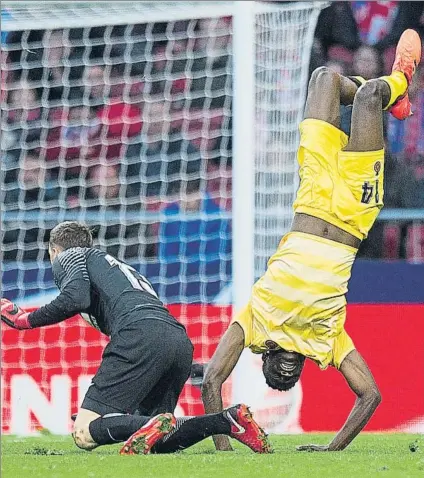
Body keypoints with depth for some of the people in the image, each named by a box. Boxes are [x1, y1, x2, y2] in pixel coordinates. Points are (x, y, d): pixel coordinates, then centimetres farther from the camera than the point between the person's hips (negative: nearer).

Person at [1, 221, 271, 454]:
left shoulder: (69, 257, 21)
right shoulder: (117, 265, 41)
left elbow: (76, 299, -2)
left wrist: (24, 320, 10)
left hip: (141, 334, -7)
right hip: (181, 340, 7)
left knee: (85, 434, -8)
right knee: (155, 444, 14)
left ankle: (153, 426, -34)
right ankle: (229, 419, -6)